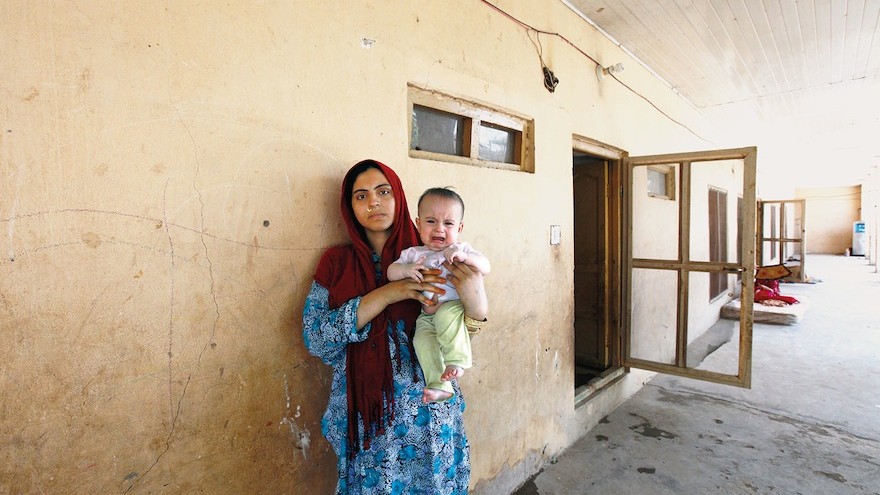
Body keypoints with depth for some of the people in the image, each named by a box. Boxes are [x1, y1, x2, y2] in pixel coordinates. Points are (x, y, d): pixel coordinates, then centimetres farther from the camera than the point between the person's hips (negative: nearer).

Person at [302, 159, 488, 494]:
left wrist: (475, 306, -28)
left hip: (426, 413, 1)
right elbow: (314, 338, -13)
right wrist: (387, 294, -22)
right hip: (364, 416, 0)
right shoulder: (337, 262, -2)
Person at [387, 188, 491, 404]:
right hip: (426, 315, 2)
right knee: (422, 340, -24)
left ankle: (456, 362, -27)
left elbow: (486, 268, -3)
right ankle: (439, 385, -19)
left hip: (454, 307, -2)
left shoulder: (461, 250, 9)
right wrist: (406, 269, -16)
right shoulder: (413, 253, 14)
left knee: (446, 316, -35)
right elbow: (391, 273, 7)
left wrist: (464, 257, -22)